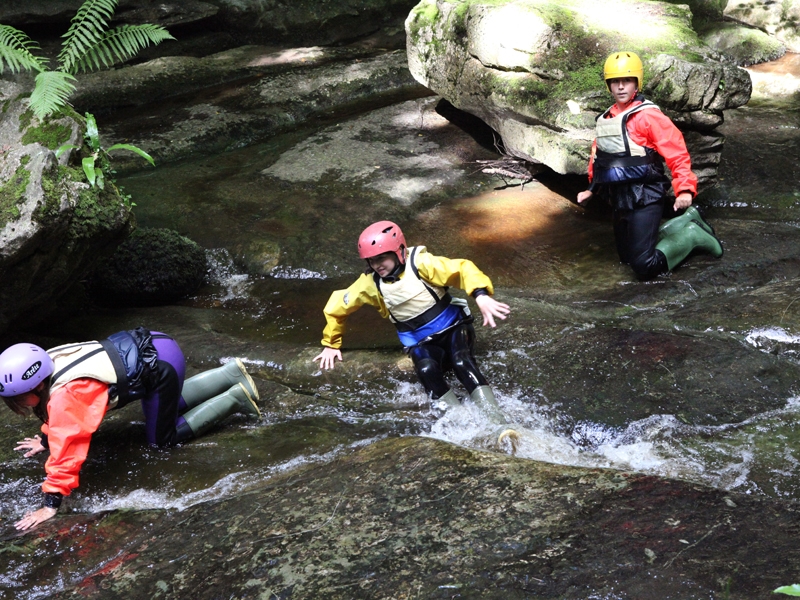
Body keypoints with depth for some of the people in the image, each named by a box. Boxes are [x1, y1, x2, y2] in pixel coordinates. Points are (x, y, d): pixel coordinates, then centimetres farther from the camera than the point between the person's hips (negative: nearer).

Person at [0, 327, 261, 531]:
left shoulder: (65, 396, -28)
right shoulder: (46, 365, -1)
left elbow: (67, 445, -32)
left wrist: (51, 504, -30)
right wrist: (46, 439, 29)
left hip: (161, 366, -9)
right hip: (147, 346, 9)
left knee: (162, 439, 7)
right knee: (169, 405, 33)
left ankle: (234, 399, 9)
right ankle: (232, 373, 33)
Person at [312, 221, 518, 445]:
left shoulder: (419, 264, -15)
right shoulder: (370, 283, -3)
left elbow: (462, 269, -27)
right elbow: (336, 307, 10)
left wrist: (481, 296, -45)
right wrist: (331, 344, 16)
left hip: (453, 327, -2)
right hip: (422, 343, 3)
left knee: (462, 363, -34)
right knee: (427, 371, -33)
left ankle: (498, 426, -39)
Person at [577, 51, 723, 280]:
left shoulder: (647, 115, -11)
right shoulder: (606, 119, 11)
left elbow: (676, 151, -17)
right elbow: (598, 155, 25)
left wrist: (685, 189, -26)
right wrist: (592, 188, 21)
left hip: (644, 198, -8)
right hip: (619, 199, 8)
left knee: (644, 267, -15)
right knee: (627, 257, 19)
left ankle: (692, 236, 8)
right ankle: (686, 222, 28)